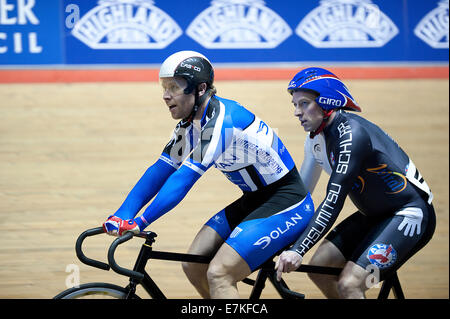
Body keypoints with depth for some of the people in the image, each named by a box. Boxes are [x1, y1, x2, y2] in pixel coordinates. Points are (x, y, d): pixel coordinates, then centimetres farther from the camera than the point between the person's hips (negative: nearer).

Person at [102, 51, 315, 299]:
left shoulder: (221, 120, -25)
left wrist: (139, 223, -33)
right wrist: (121, 216, -5)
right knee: (193, 265, 1)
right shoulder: (190, 125, 4)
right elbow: (159, 171, 5)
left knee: (218, 274, -21)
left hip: (285, 204, -9)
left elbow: (184, 178, -30)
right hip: (254, 200, 9)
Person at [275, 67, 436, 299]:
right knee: (319, 267, 0)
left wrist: (297, 251, -34)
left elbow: (333, 202, -32)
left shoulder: (352, 135, -26)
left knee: (349, 284, -22)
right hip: (375, 215, 9)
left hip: (410, 214, -9)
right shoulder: (318, 138, 3)